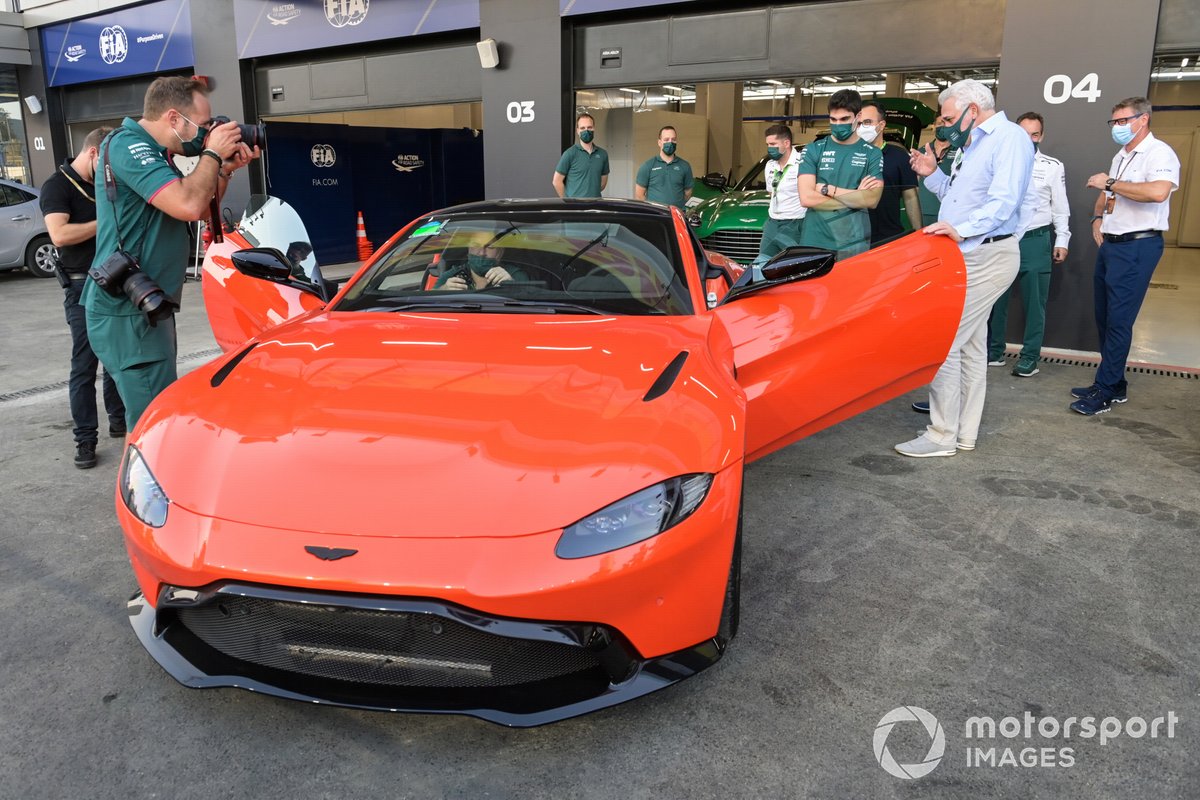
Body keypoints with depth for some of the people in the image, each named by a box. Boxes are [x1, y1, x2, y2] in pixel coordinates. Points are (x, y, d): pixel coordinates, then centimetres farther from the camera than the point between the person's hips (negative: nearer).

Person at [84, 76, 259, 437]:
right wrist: (212, 154, -12)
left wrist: (225, 169, 5)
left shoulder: (153, 152, 16)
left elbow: (201, 209, 20)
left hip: (146, 308, 10)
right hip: (129, 314, -10)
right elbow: (188, 205, -27)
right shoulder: (128, 145, -15)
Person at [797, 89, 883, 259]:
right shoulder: (813, 150, 4)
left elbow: (872, 200, -7)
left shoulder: (872, 154, 5)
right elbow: (807, 198, -8)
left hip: (855, 244, 0)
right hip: (815, 242, 0)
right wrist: (856, 197, -7)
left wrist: (828, 189, -8)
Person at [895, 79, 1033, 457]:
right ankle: (964, 433, 21)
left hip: (986, 257, -10)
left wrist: (961, 230, -35)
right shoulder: (972, 144, 19)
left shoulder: (1010, 138, -11)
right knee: (969, 346, 13)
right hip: (965, 257, 10)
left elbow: (1003, 201, -23)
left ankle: (942, 436, -5)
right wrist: (933, 175, 10)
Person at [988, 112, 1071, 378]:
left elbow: (1060, 206, 6)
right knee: (996, 298, 8)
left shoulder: (1053, 166, 3)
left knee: (1034, 301, 2)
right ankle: (994, 351, 20)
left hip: (1035, 240, -1)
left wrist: (1062, 241, 2)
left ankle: (1030, 357, 11)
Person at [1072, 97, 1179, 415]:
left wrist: (1110, 183, -19)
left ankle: (1104, 393, -3)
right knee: (1104, 317, 11)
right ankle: (1115, 385, 21)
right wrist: (1098, 217, 12)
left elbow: (1158, 191, -29)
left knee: (1118, 321, -8)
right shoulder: (1120, 157, 18)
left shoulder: (1159, 153, -10)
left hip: (1137, 247, -9)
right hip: (1110, 245, 9)